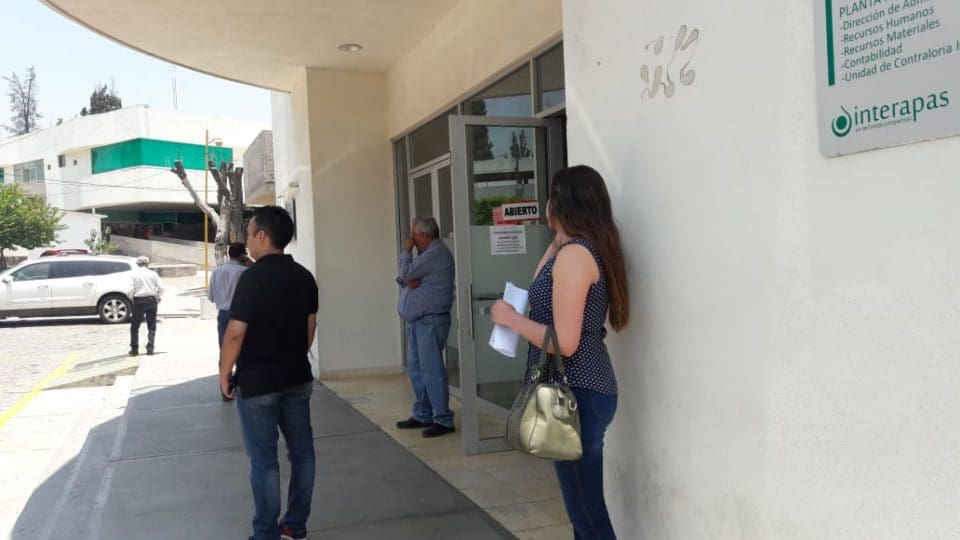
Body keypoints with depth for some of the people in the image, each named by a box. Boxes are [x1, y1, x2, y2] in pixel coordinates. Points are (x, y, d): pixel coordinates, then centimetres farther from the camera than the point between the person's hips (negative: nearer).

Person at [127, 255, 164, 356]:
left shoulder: (134, 274, -3)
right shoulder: (153, 273, 1)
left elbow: (130, 290, -9)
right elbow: (161, 288, -4)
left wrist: (132, 298, 9)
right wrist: (157, 297, 11)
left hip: (139, 301, -1)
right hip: (151, 300, 1)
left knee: (135, 326, 11)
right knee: (152, 327, 9)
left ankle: (134, 349, 13)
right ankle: (150, 348, 2)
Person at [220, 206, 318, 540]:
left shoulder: (253, 278, -17)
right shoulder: (304, 276, 4)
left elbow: (235, 334, -17)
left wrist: (224, 374, -5)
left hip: (257, 383, -6)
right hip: (298, 378, 7)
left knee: (264, 459, 2)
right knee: (301, 450, 11)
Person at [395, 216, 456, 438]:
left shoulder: (436, 253, -15)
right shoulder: (426, 253, 19)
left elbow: (406, 273, -15)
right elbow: (403, 277, 18)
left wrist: (406, 251, 0)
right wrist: (406, 280, -6)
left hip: (431, 321, -10)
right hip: (417, 321, 10)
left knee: (431, 370, -9)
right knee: (416, 369, 14)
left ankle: (443, 420, -5)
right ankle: (422, 415, 23)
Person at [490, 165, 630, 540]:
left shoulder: (575, 253, -18)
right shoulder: (582, 250, 12)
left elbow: (565, 342, -24)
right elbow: (541, 286, 27)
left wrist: (510, 318, -11)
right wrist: (556, 241, 20)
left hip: (576, 395, -10)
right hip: (581, 391, 10)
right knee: (583, 506, 20)